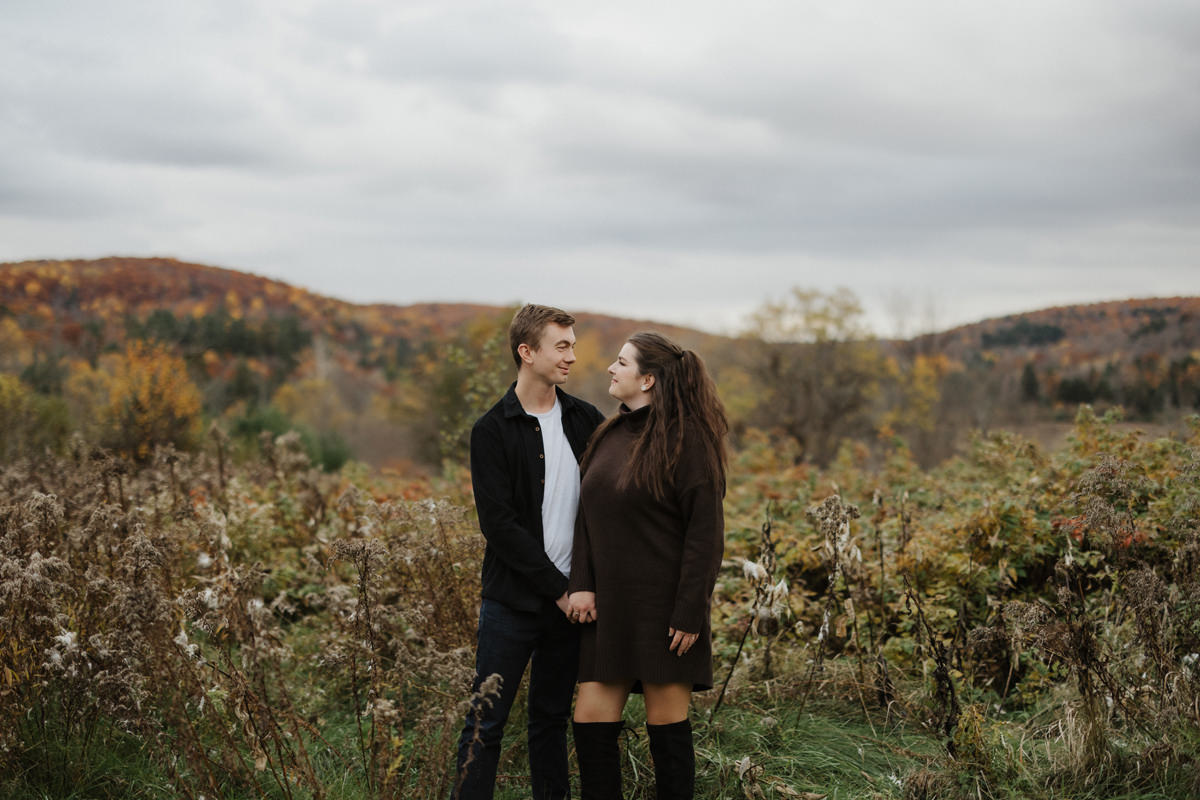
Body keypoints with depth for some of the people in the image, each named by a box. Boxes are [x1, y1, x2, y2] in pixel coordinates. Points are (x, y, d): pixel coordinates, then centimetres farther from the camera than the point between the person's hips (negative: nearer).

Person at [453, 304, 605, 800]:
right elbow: (500, 525, -12)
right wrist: (558, 589, -13)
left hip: (569, 599, 4)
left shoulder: (585, 420, 7)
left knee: (551, 718, 13)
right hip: (513, 600, -4)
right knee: (486, 722, -1)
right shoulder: (493, 432, -6)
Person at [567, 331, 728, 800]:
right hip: (610, 604, 7)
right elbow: (587, 514, 13)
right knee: (591, 718, 5)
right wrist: (581, 584, 0)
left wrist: (690, 612, -16)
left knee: (667, 723, 2)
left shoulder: (686, 438, -10)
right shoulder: (610, 435, 11)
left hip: (663, 606, -7)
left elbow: (705, 530, -13)